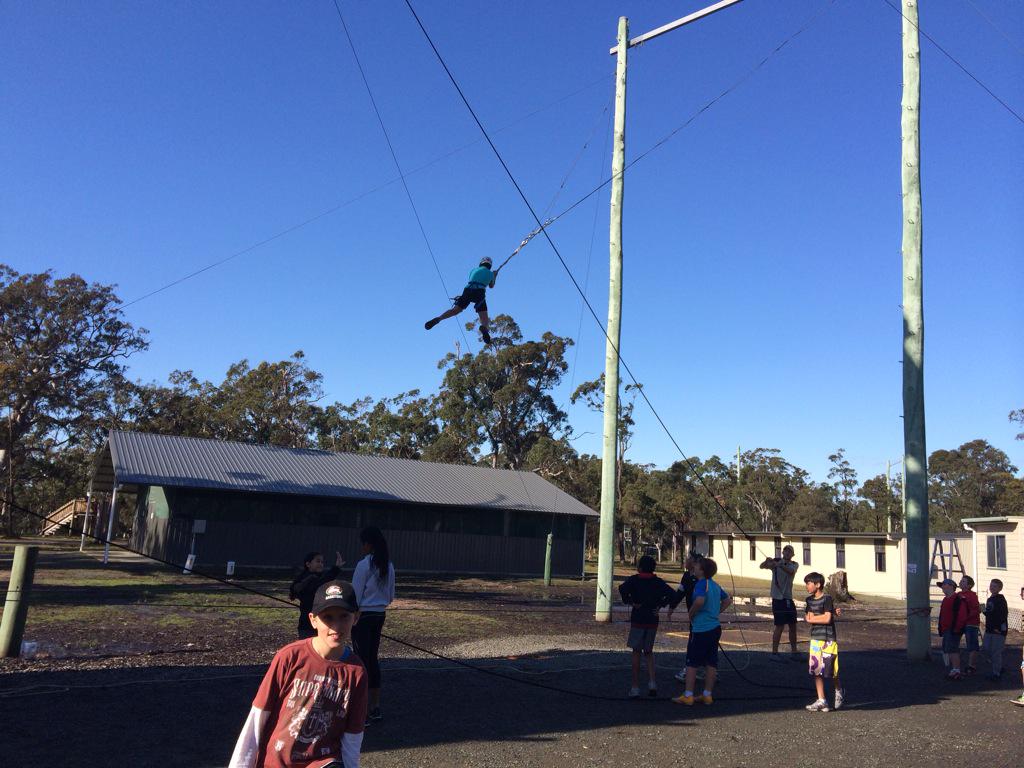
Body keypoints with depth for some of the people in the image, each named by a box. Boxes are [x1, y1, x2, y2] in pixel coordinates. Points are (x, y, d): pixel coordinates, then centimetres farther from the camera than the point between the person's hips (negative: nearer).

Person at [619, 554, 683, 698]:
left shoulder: (634, 580, -6)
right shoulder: (658, 582, 3)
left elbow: (623, 588, -27)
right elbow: (675, 595, -7)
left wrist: (630, 601, -13)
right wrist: (661, 604, 0)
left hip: (637, 620, -3)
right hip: (653, 621, 3)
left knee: (636, 652, 7)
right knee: (648, 652, 18)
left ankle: (635, 687, 7)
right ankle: (652, 682, 1)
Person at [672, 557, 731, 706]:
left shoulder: (701, 584, -15)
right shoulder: (715, 584, 10)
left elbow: (700, 600, -33)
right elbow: (727, 600, 23)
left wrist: (691, 614, -17)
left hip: (701, 629, -8)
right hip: (715, 627, 8)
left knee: (692, 662, 0)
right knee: (711, 663, 11)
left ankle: (688, 696, 2)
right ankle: (707, 695, 17)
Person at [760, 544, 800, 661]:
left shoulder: (794, 564, 3)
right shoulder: (776, 561, -4)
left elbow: (790, 571, -21)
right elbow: (762, 566, -20)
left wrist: (780, 565, -40)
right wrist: (767, 561, -42)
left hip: (788, 599, 5)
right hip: (778, 599, -5)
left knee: (793, 625, 12)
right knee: (780, 626, -7)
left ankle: (793, 652, 25)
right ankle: (774, 653, -1)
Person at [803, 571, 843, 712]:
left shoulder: (827, 599, -11)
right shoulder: (810, 600, 10)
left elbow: (827, 619, -18)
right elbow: (807, 618, 2)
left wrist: (812, 618, -7)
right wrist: (821, 616, -12)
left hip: (828, 639, -6)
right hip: (815, 638, 6)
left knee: (830, 670, 1)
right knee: (816, 670, 3)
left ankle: (839, 691, 29)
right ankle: (821, 700, 9)